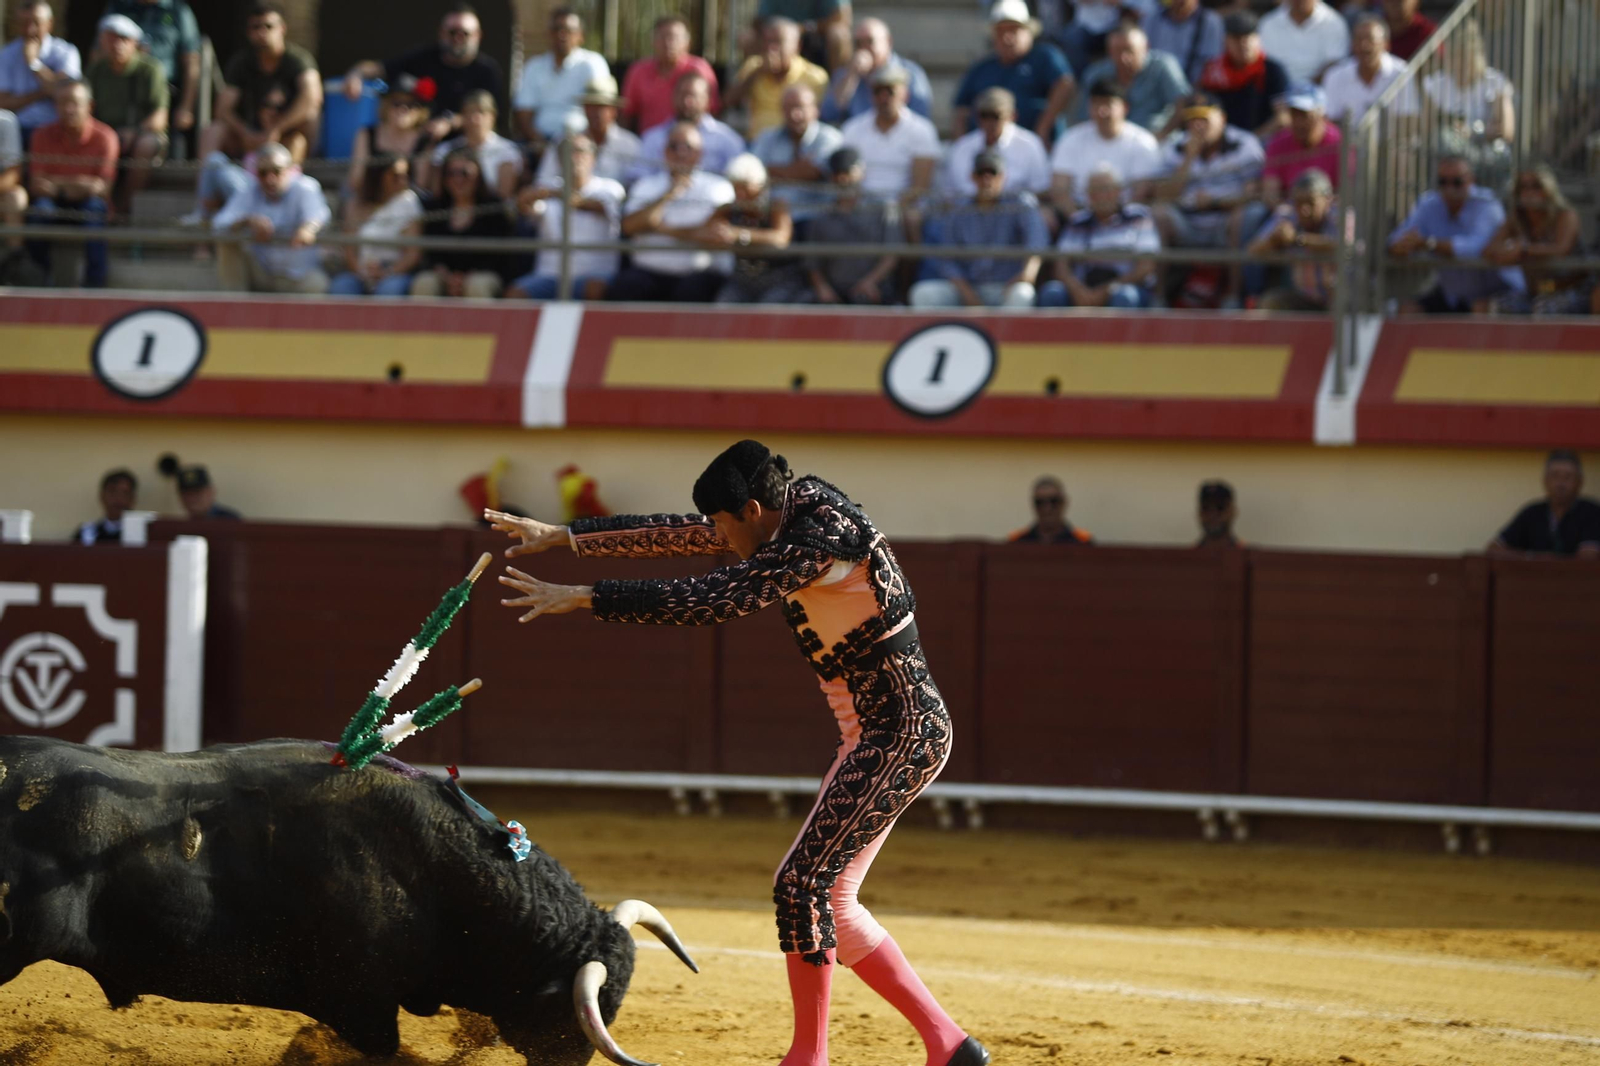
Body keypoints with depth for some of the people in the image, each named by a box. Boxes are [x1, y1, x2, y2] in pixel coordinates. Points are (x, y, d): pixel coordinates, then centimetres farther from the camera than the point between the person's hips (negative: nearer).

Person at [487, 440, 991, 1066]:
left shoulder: (819, 539, -22)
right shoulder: (795, 510, 8)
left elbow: (711, 601, -27)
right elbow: (676, 535, 14)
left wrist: (584, 598, -25)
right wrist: (559, 538, 13)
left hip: (902, 737, -11)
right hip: (878, 737, 11)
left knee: (805, 883, -11)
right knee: (828, 901, 11)